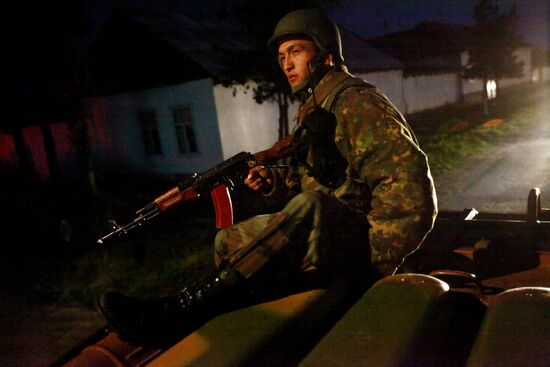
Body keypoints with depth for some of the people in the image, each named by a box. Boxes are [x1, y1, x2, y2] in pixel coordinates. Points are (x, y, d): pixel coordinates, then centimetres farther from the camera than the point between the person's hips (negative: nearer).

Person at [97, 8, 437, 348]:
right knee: (229, 241, 6)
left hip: (365, 240, -9)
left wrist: (372, 256, -24)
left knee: (310, 208, -38)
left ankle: (180, 312, -37)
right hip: (327, 232, 9)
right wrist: (272, 179, 2)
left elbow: (411, 189, -24)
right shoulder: (313, 109, 15)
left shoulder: (355, 101, -14)